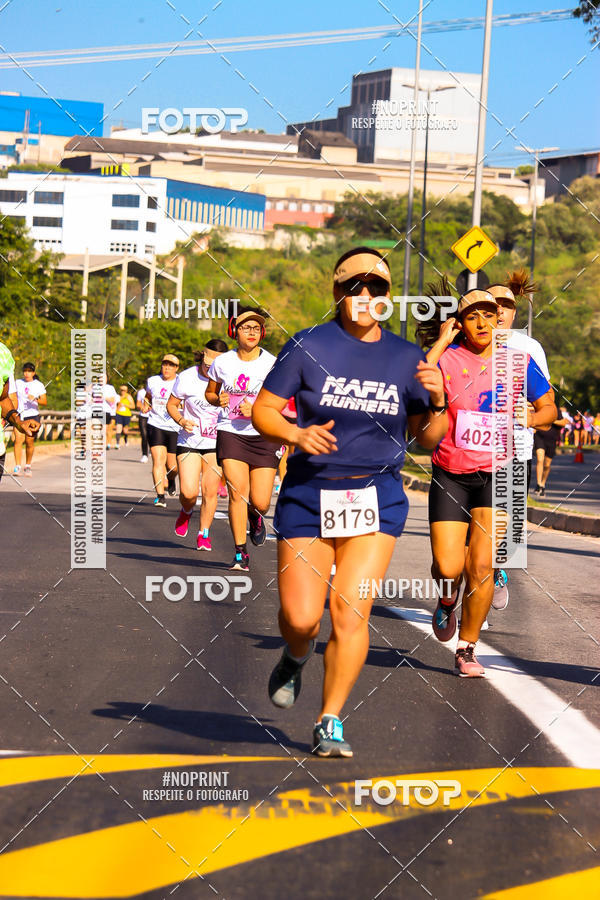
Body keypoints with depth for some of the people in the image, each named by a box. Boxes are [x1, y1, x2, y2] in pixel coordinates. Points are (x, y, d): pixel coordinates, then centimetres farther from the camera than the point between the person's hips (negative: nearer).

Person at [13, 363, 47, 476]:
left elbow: (45, 402, -4)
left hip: (33, 416, -1)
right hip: (19, 416, 1)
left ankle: (28, 466, 20)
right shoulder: (18, 382, 7)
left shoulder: (39, 385, 2)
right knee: (18, 439, -16)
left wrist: (35, 399, -23)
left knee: (30, 442, 2)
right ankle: (17, 467, -19)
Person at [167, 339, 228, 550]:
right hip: (189, 442, -1)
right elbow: (171, 404, 5)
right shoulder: (186, 377, -7)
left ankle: (204, 534, 17)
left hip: (216, 444, 1)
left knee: (210, 492, -3)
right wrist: (181, 421, -12)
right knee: (188, 493, -11)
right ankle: (186, 512, 25)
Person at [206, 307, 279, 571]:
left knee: (260, 503, -3)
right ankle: (240, 553, -3)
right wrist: (218, 400, -3)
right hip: (230, 433, 1)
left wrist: (256, 409, -19)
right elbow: (210, 392, 19)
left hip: (264, 435, -1)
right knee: (237, 493, -12)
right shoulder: (222, 362, 3)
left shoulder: (271, 364, -3)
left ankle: (255, 517, 35)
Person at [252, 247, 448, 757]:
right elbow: (262, 410, 0)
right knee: (300, 618, -4)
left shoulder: (406, 359, 6)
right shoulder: (309, 347, -1)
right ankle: (296, 659, 33)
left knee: (351, 610, -11)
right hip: (309, 494, -1)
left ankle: (330, 722, 3)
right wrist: (295, 434, -20)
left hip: (377, 498, 1)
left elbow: (427, 440, 10)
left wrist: (438, 401, -10)